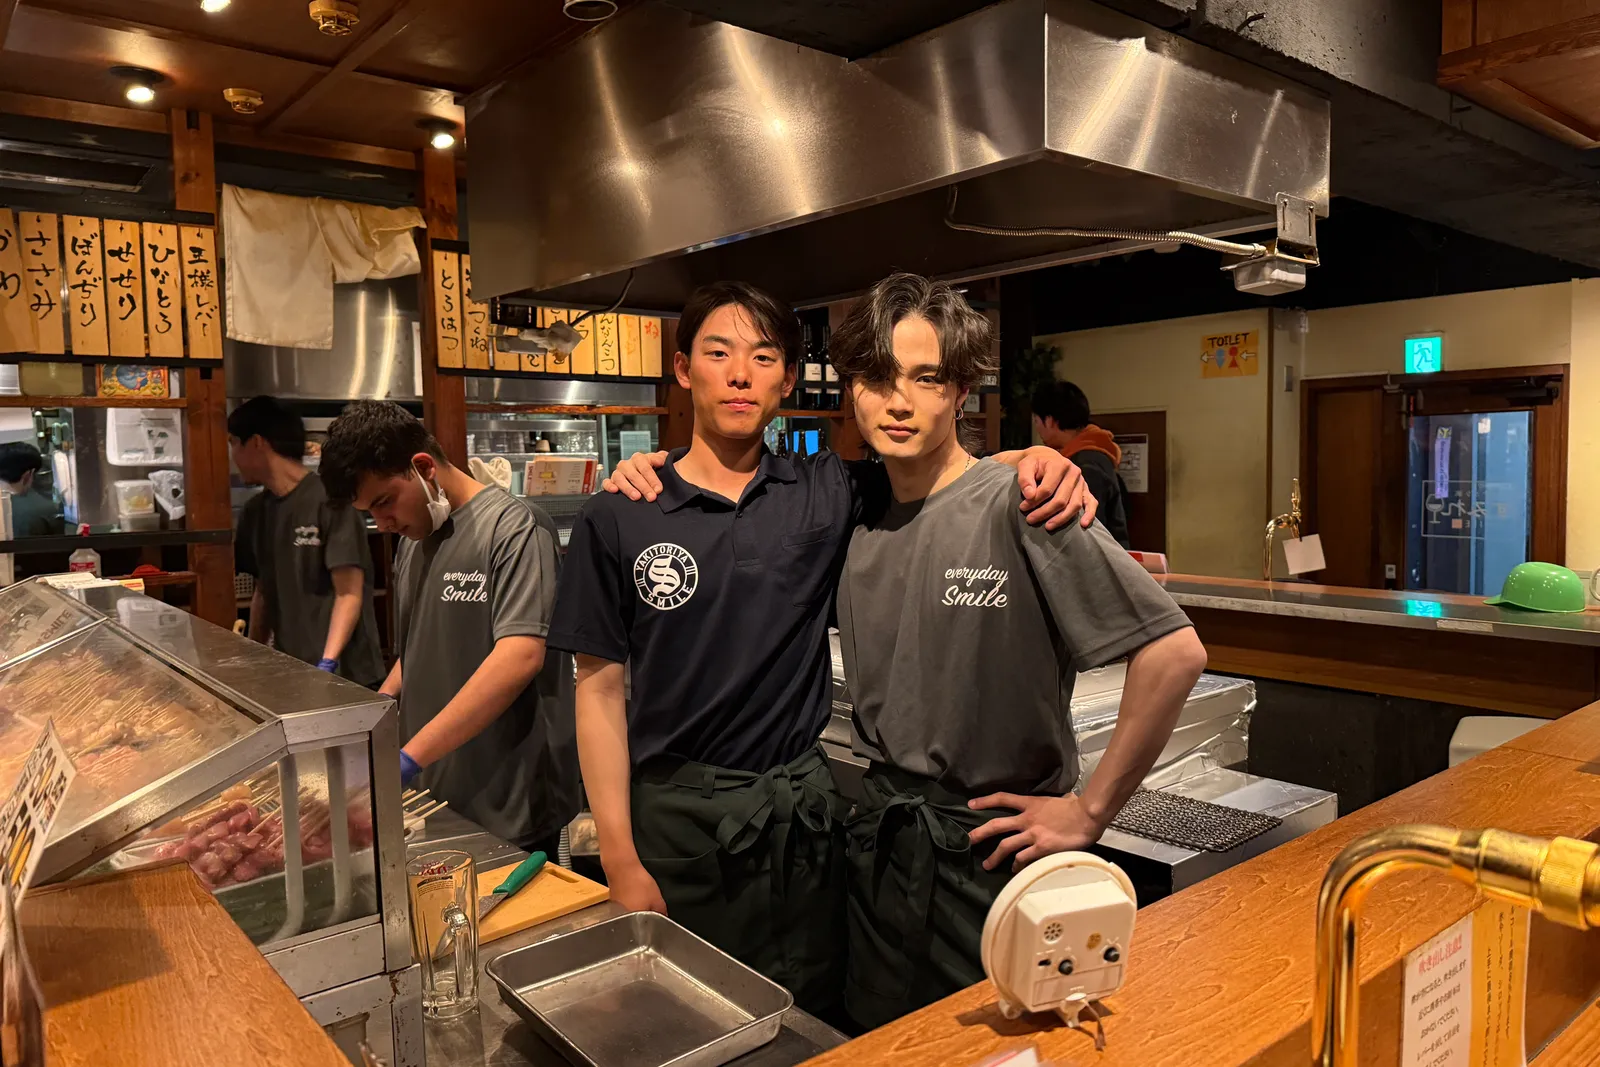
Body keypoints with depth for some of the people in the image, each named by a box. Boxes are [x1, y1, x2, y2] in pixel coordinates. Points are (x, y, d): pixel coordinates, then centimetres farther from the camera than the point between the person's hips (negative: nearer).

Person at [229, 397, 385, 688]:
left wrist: (327, 664, -23)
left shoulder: (329, 500, -13)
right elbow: (263, 592, 16)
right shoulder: (255, 511, 9)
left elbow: (349, 594, -15)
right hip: (287, 671, 6)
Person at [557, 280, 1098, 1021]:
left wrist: (1035, 459, -14)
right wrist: (621, 863, -8)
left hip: (803, 813, 2)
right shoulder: (618, 519, -5)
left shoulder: (829, 495, 0)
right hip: (676, 817, -2)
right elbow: (599, 689, -4)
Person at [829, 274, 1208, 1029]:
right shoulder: (854, 514, 1)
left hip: (992, 848, -5)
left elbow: (1175, 653, -21)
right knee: (876, 1042, 23)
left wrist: (1090, 812, -15)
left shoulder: (1019, 506, -17)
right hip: (878, 843, 6)